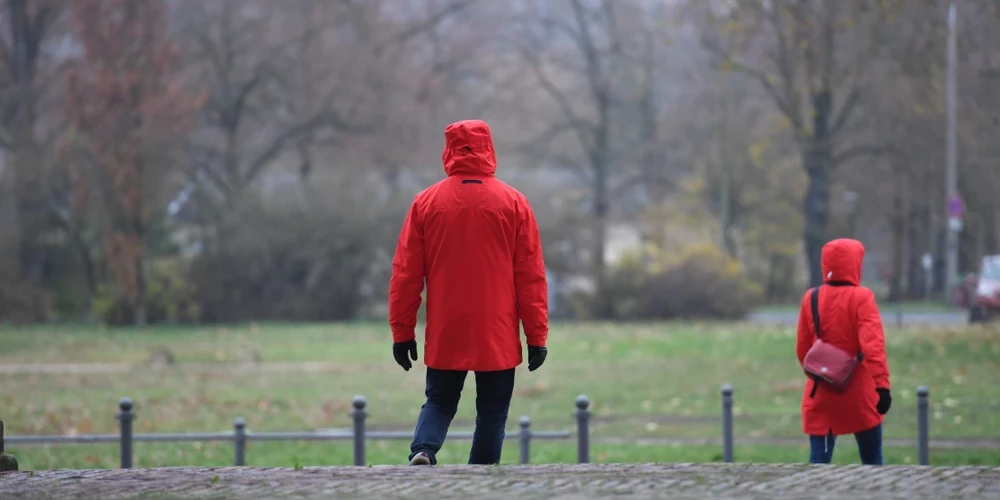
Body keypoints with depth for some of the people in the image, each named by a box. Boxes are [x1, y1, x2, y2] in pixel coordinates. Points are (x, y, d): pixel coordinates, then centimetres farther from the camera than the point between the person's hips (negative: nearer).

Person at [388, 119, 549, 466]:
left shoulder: (426, 202, -1)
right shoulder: (514, 203, -3)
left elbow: (405, 274, 1)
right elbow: (531, 275, -2)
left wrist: (402, 332, 9)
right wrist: (537, 336, 2)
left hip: (444, 336, 1)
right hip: (498, 336, -1)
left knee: (439, 403, 14)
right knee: (492, 412, 8)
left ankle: (423, 451, -14)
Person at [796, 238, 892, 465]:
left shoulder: (811, 299, 2)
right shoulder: (861, 298, -9)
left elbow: (802, 349, 10)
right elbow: (873, 345, -18)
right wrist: (882, 385, -22)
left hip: (821, 396, 3)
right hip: (859, 395, -3)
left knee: (818, 462, 1)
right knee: (871, 460, 9)